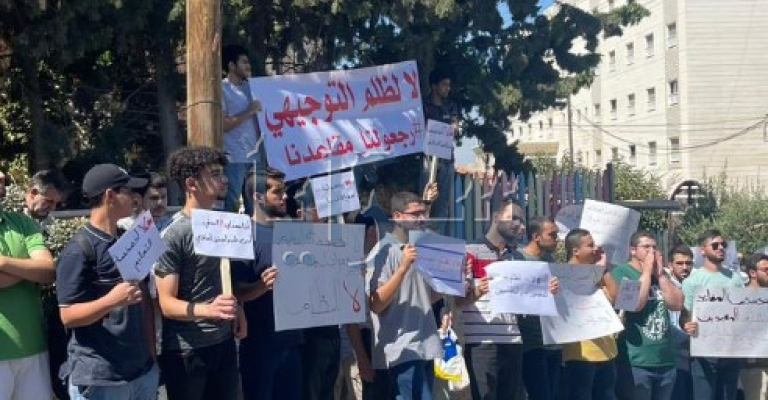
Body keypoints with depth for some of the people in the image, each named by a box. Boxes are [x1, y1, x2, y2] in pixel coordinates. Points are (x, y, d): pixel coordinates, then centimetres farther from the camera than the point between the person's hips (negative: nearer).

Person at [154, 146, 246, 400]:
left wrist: (236, 308, 9)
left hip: (224, 341, 6)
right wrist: (207, 310, -34)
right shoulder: (173, 235, -15)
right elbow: (167, 303, -18)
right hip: (187, 350, -6)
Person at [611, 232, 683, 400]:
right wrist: (647, 271, -8)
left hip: (666, 361, 6)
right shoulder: (621, 272, -4)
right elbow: (636, 304, -17)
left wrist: (660, 274, -1)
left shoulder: (661, 274, 17)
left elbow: (677, 304, 5)